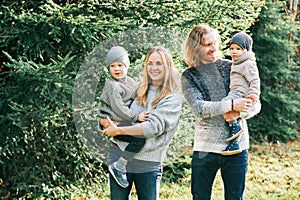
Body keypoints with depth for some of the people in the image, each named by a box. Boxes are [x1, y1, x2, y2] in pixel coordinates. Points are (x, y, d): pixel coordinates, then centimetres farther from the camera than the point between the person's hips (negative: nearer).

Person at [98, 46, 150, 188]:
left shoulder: (130, 81, 13)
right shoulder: (112, 86, -13)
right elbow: (118, 108, -18)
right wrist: (136, 117, -18)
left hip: (124, 122, 9)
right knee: (139, 139, -25)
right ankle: (118, 167, -18)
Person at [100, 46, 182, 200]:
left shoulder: (173, 99, -4)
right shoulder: (138, 90, 10)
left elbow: (154, 126, -17)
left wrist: (118, 130, -14)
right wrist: (106, 121, -10)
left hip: (148, 163, -4)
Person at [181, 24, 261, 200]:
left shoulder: (232, 67, 4)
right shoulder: (189, 76, 2)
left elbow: (255, 104, 4)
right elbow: (199, 108, -14)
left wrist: (239, 113, -17)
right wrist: (231, 105, -21)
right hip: (205, 147, -1)